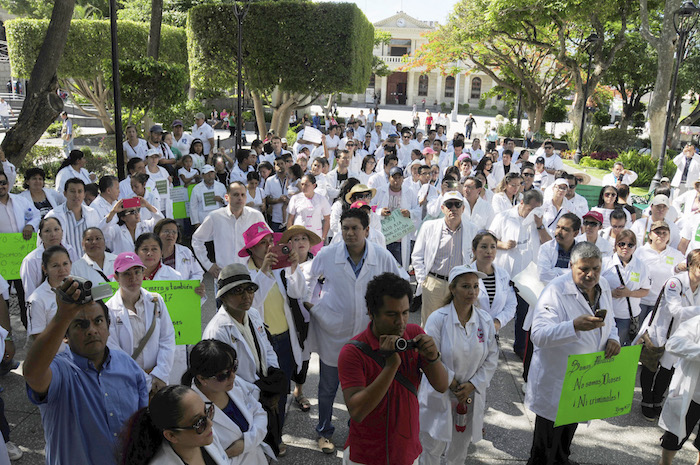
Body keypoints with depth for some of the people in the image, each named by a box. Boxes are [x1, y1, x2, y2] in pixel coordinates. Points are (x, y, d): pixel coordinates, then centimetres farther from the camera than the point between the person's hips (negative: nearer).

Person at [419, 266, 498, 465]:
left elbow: (491, 358, 1)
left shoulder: (486, 320, -2)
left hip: (471, 395, 3)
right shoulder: (437, 318, -14)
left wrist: (472, 385, -8)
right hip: (439, 394, -3)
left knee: (460, 447, 18)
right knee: (433, 445, 7)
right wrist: (453, 384, -13)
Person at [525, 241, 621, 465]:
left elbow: (608, 321, 17)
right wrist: (575, 326, -48)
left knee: (570, 428, 30)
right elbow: (538, 335, -34)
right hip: (555, 378, -7)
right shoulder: (556, 291, -25)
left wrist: (613, 338, -5)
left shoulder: (603, 286, 0)